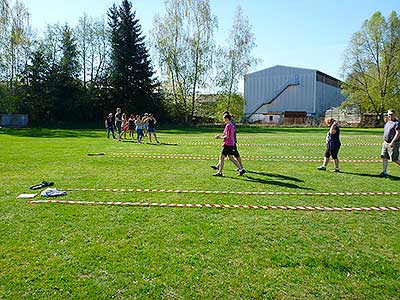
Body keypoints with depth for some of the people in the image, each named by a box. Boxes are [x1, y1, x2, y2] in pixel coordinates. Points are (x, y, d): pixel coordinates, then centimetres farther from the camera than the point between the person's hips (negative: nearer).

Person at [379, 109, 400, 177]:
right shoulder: (387, 123, 15)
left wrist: (392, 142, -26)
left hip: (393, 144, -8)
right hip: (385, 143, 8)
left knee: (394, 159, -5)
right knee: (384, 157, 4)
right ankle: (385, 172, 10)